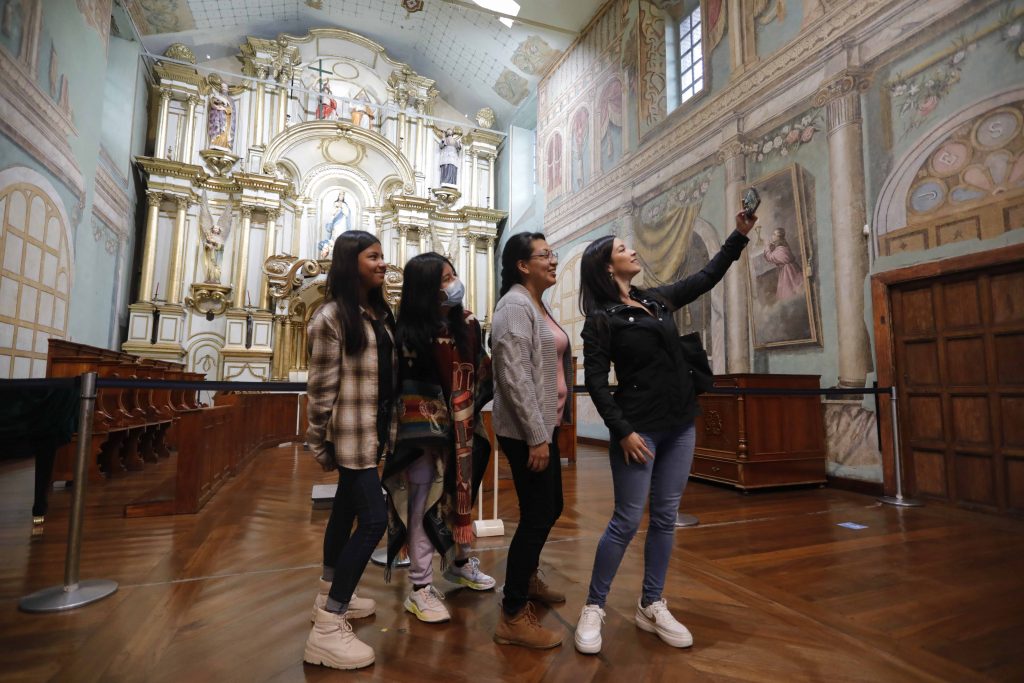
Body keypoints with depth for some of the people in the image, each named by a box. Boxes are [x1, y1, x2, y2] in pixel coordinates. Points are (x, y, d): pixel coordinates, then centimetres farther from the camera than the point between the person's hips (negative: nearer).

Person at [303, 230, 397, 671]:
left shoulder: (381, 313, 11)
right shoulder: (332, 317, -13)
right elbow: (321, 387, -13)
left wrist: (389, 430, 13)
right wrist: (321, 445, -9)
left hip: (375, 430, 8)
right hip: (351, 433, -8)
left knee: (347, 510, 19)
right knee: (374, 519, -10)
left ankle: (330, 596, 37)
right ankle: (327, 629, 3)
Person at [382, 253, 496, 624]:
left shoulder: (468, 323, 2)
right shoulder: (409, 331, -15)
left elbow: (481, 370, 8)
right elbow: (401, 383, -13)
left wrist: (471, 410, 3)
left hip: (461, 426, 6)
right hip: (423, 427, -5)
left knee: (460, 494, 18)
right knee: (423, 503, 4)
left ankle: (459, 562, 40)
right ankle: (420, 588, 18)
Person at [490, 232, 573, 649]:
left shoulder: (539, 306, 14)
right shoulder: (515, 307, -15)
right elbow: (515, 378, -22)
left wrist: (548, 428, 18)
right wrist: (536, 436, -22)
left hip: (544, 425, 10)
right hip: (526, 431, -10)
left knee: (550, 508, 20)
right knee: (537, 516, -1)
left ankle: (527, 578, 43)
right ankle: (513, 617, 16)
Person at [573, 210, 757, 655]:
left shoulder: (657, 300, 11)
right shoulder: (601, 319, -8)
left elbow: (707, 277, 20)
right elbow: (595, 382, -12)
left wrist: (739, 235, 15)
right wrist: (622, 431, -17)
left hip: (680, 425, 7)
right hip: (639, 428, -6)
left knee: (665, 518, 11)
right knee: (627, 521, -3)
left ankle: (651, 607, 26)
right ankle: (593, 609, 15)